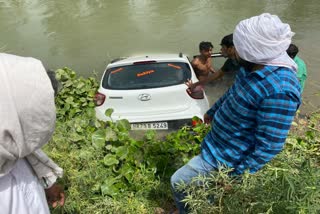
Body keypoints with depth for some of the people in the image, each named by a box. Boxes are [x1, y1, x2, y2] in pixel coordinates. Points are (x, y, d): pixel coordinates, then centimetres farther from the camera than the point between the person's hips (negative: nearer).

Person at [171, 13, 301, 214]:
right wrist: (212, 111, 28)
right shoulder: (254, 66, -6)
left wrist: (236, 176, -19)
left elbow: (268, 147, -29)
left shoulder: (279, 91, -35)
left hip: (224, 155, -8)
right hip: (217, 141, 8)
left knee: (178, 183, 4)